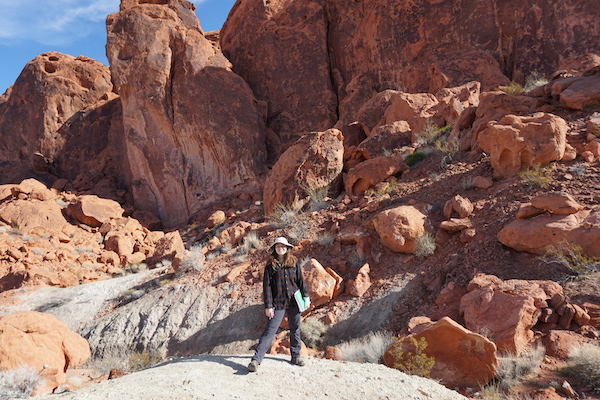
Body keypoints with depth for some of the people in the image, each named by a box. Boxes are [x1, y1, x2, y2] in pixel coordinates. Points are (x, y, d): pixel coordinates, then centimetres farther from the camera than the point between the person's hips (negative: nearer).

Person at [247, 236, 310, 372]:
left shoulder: (294, 262, 7)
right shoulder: (270, 265, -1)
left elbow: (300, 280, 13)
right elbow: (267, 286, -3)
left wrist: (306, 297, 9)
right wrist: (268, 305, -8)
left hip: (294, 301, 3)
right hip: (278, 303, -3)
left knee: (295, 329, 12)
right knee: (269, 331, -9)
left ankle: (296, 356, 29)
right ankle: (256, 359, -9)